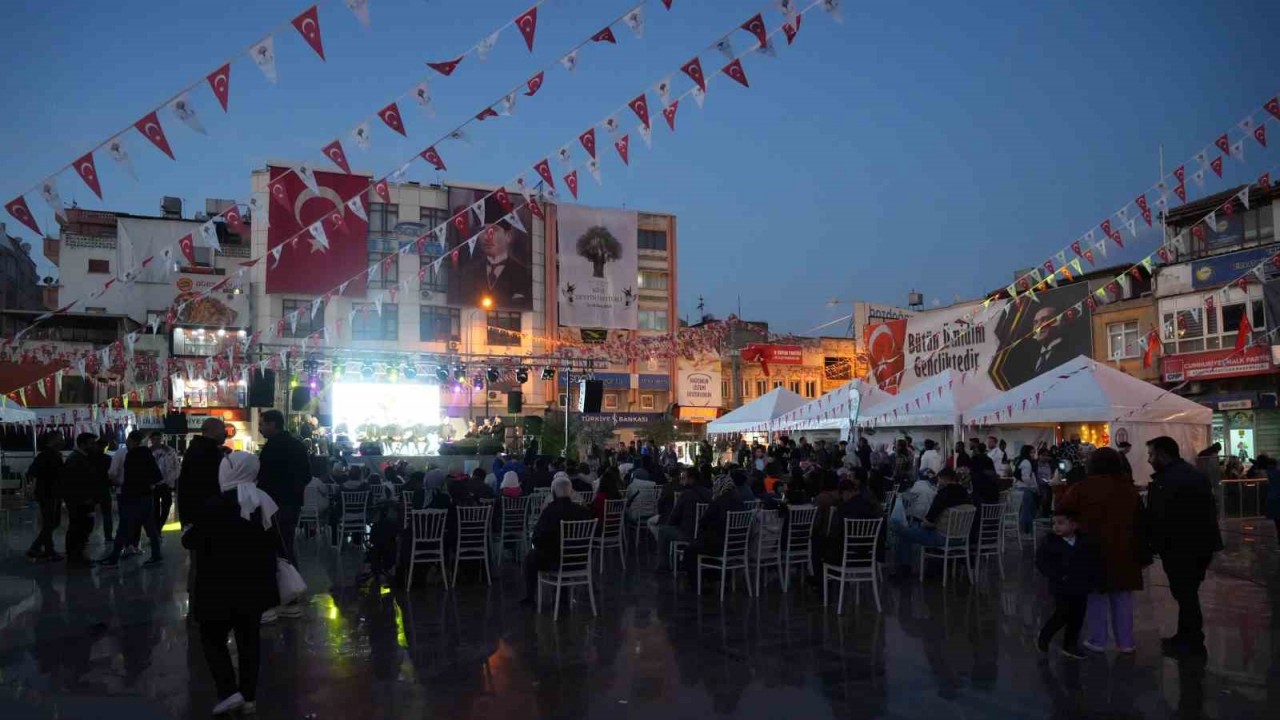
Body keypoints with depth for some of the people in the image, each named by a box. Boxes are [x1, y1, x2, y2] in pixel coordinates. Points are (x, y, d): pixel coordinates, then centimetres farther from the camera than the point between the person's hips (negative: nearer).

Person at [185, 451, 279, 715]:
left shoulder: (216, 505, -15)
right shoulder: (265, 502, 2)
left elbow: (192, 540, -8)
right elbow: (275, 542, 8)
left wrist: (187, 535, 13)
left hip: (222, 585, -5)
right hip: (255, 583, 5)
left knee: (212, 636, 9)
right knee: (249, 637, 12)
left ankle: (229, 691, -2)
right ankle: (249, 696, 15)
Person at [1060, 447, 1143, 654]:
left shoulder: (1082, 488, -8)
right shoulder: (1129, 488, 6)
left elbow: (1064, 513, -9)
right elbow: (1139, 520, 11)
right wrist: (1138, 549, 17)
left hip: (1093, 549, -3)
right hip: (1123, 550, 3)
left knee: (1097, 596, 5)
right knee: (1122, 597, 11)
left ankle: (1097, 641, 9)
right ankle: (1125, 642, 15)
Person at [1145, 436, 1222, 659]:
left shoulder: (1165, 481, -19)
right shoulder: (1197, 475, 13)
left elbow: (1157, 518, -21)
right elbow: (1211, 510, 19)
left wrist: (1155, 545, -9)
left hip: (1180, 547, -9)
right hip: (1202, 543, 9)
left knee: (1184, 594, 1)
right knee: (1188, 593, 18)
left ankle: (1193, 644, 8)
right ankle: (1187, 637, 26)